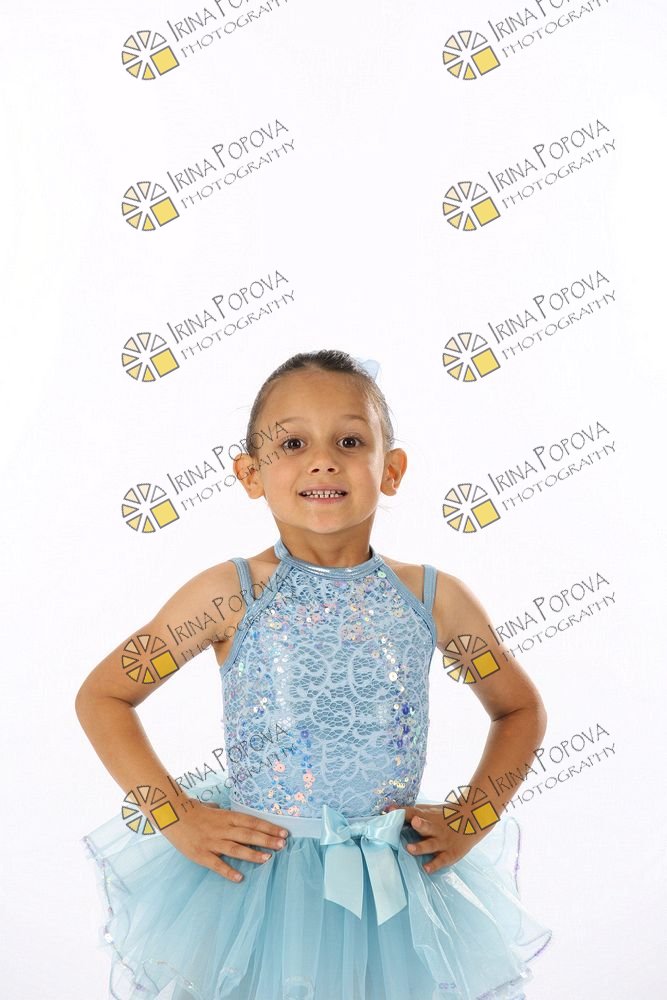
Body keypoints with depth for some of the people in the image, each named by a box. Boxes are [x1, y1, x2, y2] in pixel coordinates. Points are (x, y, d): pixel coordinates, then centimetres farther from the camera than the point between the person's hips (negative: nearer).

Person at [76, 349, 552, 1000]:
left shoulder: (434, 599, -6)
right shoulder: (231, 595, -12)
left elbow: (520, 709, 9)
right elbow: (101, 697, -4)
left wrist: (473, 816, -1)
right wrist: (173, 816, -9)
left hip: (397, 884, 2)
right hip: (249, 873, -1)